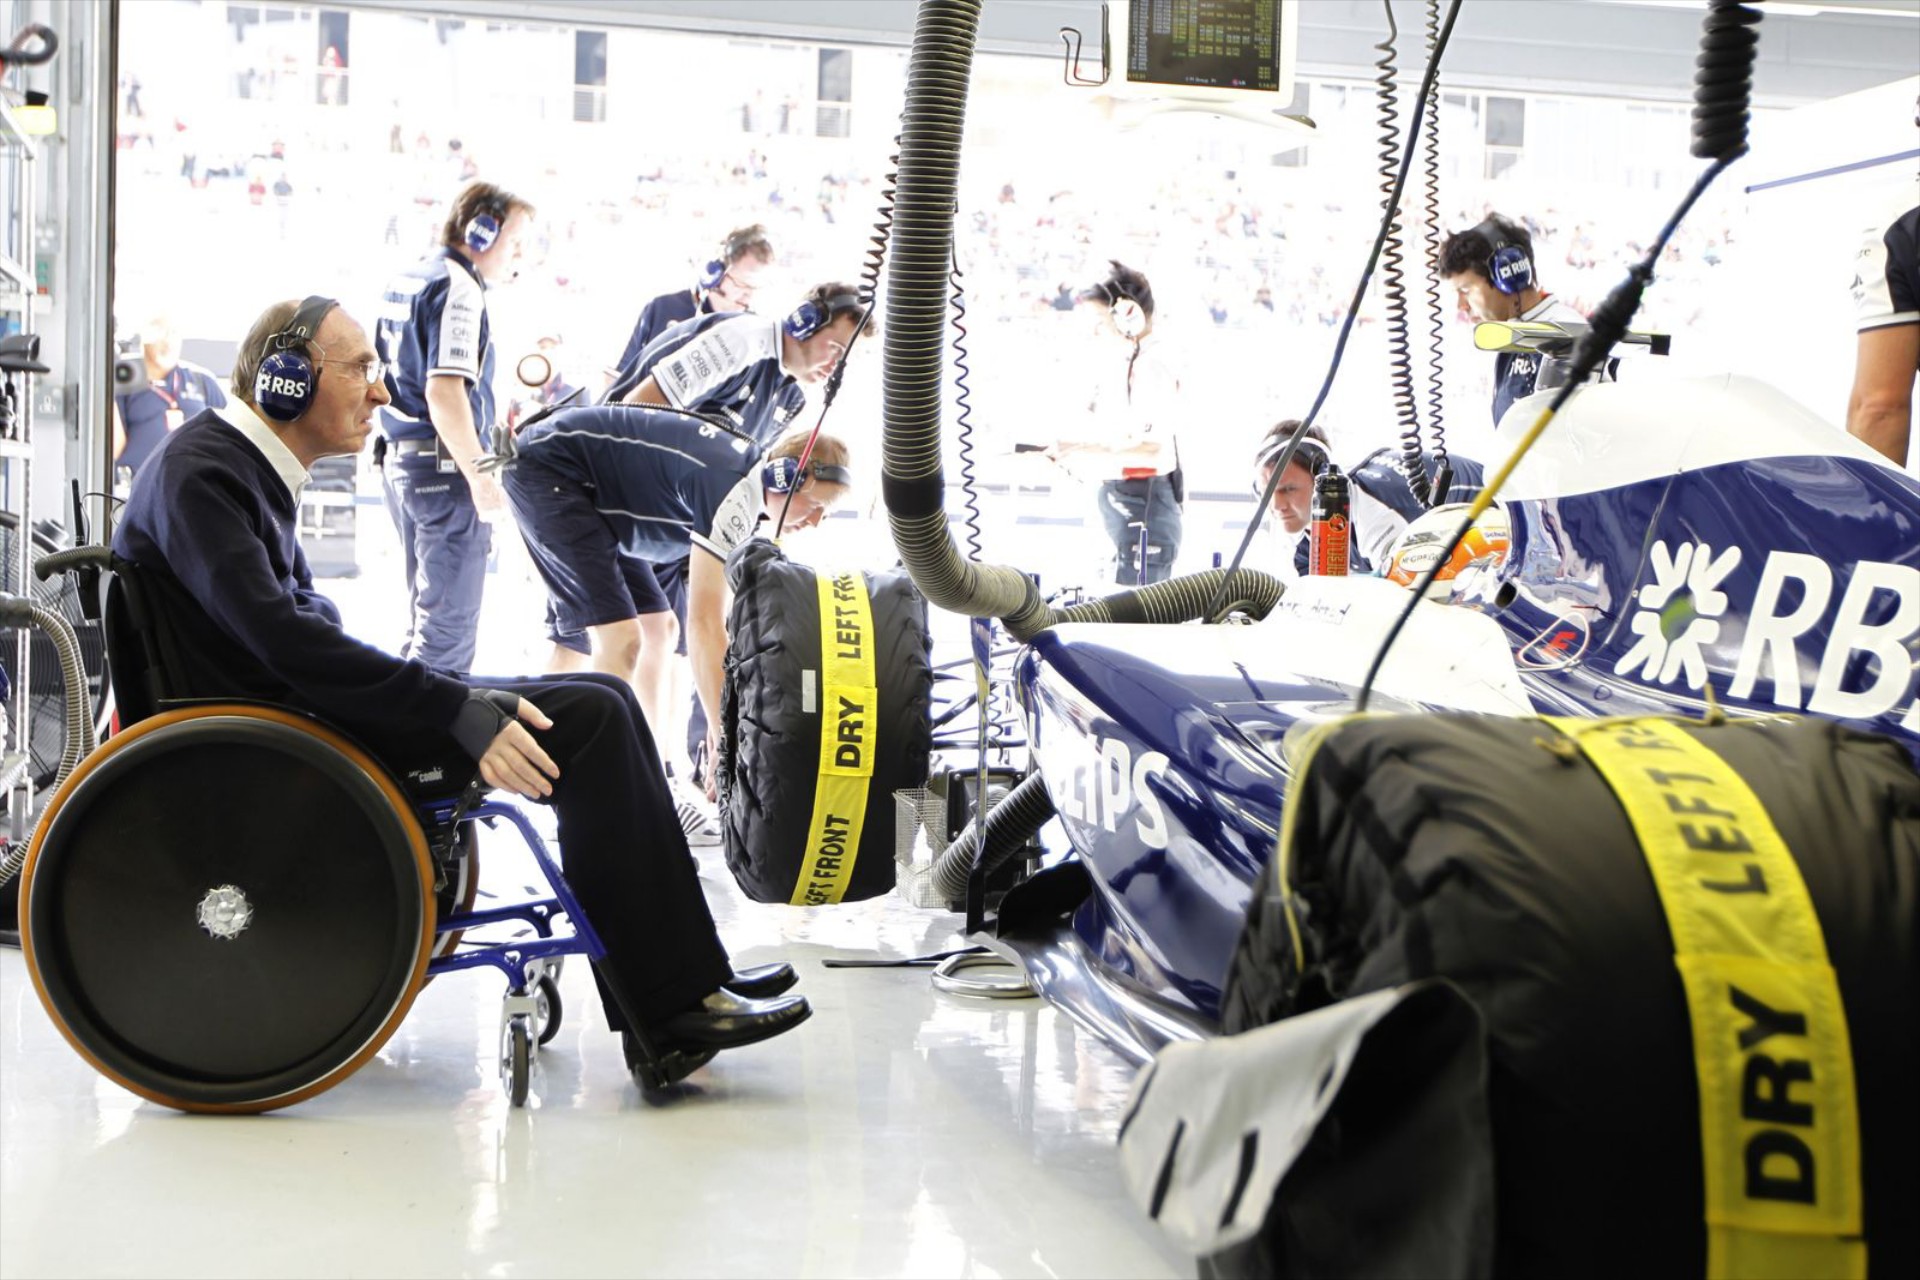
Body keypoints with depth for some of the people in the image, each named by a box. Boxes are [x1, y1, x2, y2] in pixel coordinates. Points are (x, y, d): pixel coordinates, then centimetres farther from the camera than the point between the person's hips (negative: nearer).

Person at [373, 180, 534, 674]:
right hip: (444, 467, -10)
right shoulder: (458, 287, -13)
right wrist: (482, 480, -21)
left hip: (399, 460, 10)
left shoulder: (406, 281, 16)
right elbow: (444, 392, -23)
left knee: (427, 615, 18)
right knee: (451, 625, -5)